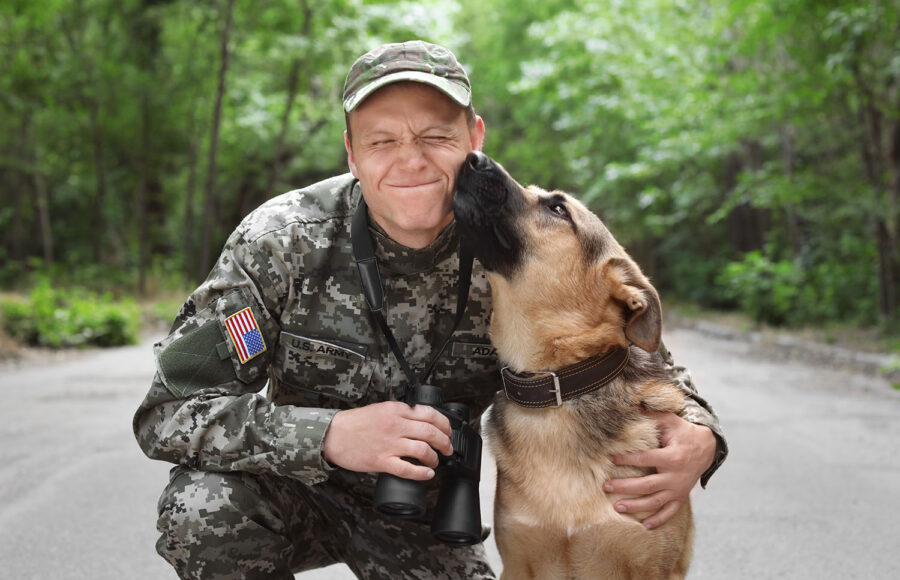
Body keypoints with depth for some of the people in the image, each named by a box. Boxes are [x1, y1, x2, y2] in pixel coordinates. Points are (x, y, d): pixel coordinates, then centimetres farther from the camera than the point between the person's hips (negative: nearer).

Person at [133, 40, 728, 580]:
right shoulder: (283, 240, -22)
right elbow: (169, 411, -24)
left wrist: (698, 435, -29)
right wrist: (329, 434, -39)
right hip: (298, 489, -1)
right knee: (205, 503, -32)